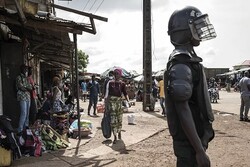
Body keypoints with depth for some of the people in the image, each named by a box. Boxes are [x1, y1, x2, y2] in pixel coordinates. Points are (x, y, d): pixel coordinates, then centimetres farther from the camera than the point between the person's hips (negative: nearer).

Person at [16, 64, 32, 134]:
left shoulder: (26, 78, 19)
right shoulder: (19, 77, -4)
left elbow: (30, 87, 14)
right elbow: (21, 87, -13)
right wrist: (28, 89, -5)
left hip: (28, 97, 8)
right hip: (22, 97, -8)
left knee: (27, 114, 8)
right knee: (24, 114, -13)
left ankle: (26, 127, 15)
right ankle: (20, 130, -10)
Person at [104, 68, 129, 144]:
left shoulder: (122, 84, 5)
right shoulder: (110, 83, 3)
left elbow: (125, 93, 0)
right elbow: (107, 94, 4)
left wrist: (128, 101, -19)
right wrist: (106, 105, 2)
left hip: (119, 102, 1)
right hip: (111, 102, -1)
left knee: (119, 119, 11)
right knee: (113, 120, -7)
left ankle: (119, 132, 37)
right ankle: (115, 137, -3)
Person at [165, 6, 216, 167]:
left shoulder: (188, 60, 11)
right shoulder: (180, 65, -21)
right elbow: (183, 111, -25)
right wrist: (199, 150, -25)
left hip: (196, 136, 10)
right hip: (189, 141, -9)